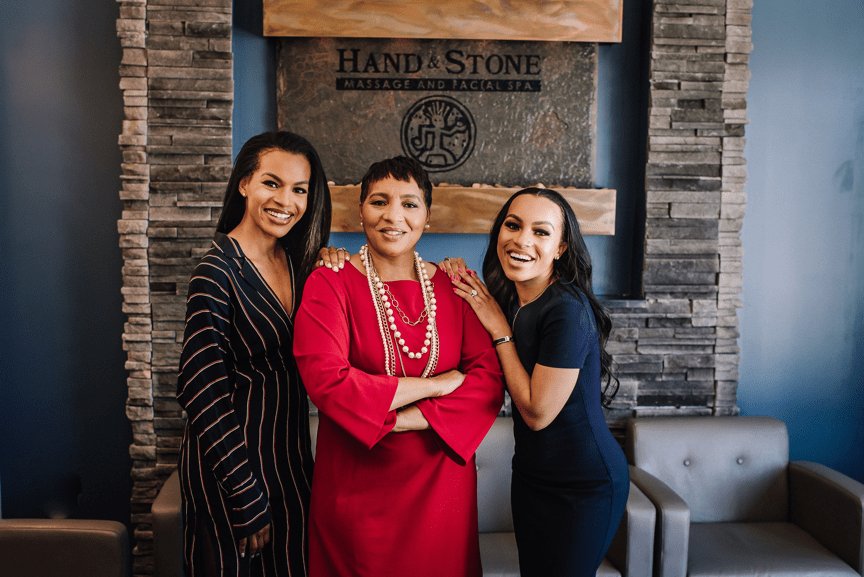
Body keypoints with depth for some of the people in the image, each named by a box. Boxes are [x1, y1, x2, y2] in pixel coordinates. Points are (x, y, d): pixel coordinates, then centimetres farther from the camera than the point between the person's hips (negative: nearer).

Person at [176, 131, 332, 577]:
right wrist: (248, 502, -17)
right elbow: (202, 393, -19)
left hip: (291, 457, 7)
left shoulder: (298, 262, 2)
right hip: (233, 464, -6)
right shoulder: (218, 272, -18)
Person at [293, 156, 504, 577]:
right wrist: (435, 384, -16)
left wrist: (408, 419, -19)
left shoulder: (453, 286, 2)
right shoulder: (330, 283, -8)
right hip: (357, 490, -2)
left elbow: (489, 377, -6)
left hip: (441, 484, 3)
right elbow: (325, 380, -21)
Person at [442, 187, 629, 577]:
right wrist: (455, 280, -8)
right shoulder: (506, 299, -4)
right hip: (530, 474, 7)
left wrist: (499, 329, -19)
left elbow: (537, 413, -23)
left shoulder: (568, 310, -26)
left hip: (585, 486, -7)